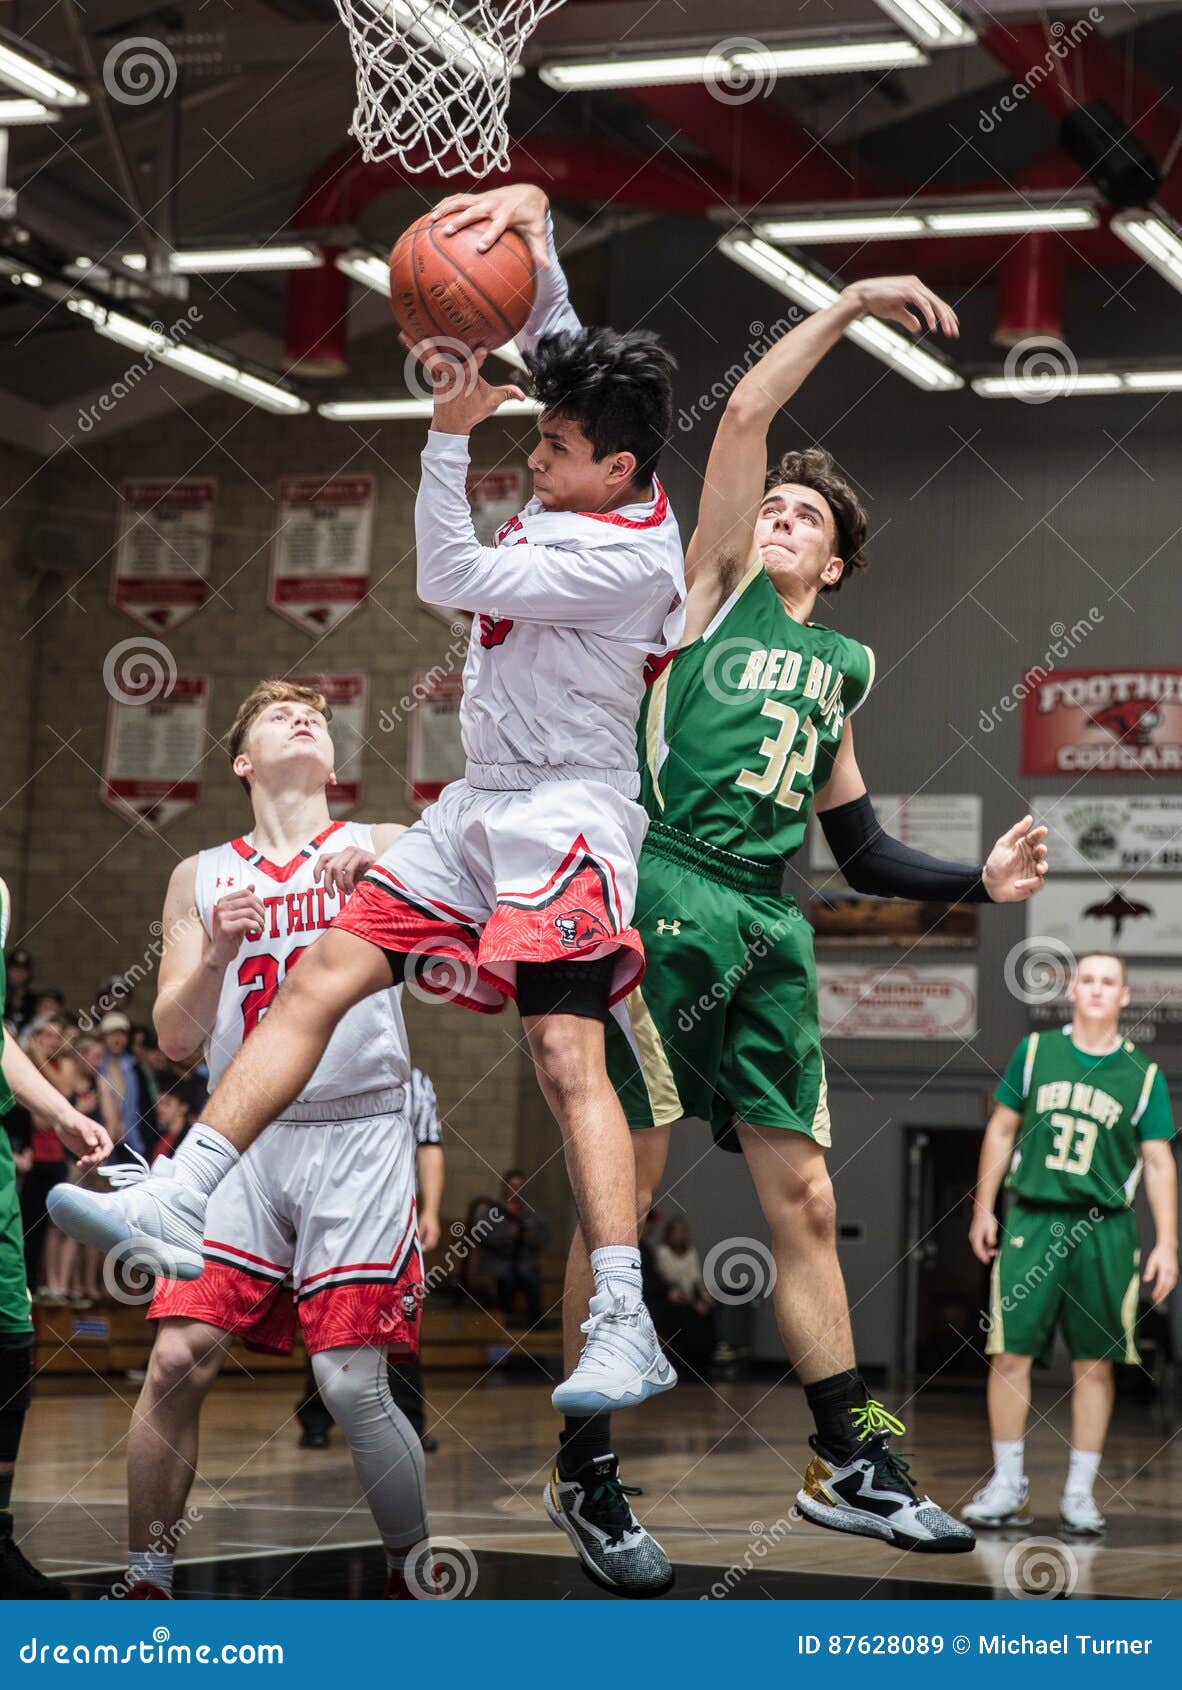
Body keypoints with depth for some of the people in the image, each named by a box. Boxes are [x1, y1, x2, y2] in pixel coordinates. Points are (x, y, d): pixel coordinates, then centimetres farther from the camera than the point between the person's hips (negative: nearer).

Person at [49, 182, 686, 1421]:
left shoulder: (633, 558, -16)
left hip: (565, 816, -9)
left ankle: (625, 1328, -20)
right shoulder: (580, 486, 8)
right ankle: (176, 1205, -3)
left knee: (567, 1054, -18)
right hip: (479, 807, 9)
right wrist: (528, 219, 1)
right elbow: (552, 328, 17)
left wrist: (450, 435, -19)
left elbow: (452, 579, -18)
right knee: (321, 974, 0)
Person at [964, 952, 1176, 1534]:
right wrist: (983, 1209, 9)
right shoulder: (1035, 1051, 7)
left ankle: (1079, 1492, 11)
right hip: (1031, 1221, 0)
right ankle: (1008, 1486, 7)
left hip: (1104, 1230, 0)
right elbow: (1002, 1130, 13)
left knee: (1094, 1365, 2)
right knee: (1009, 1353, -4)